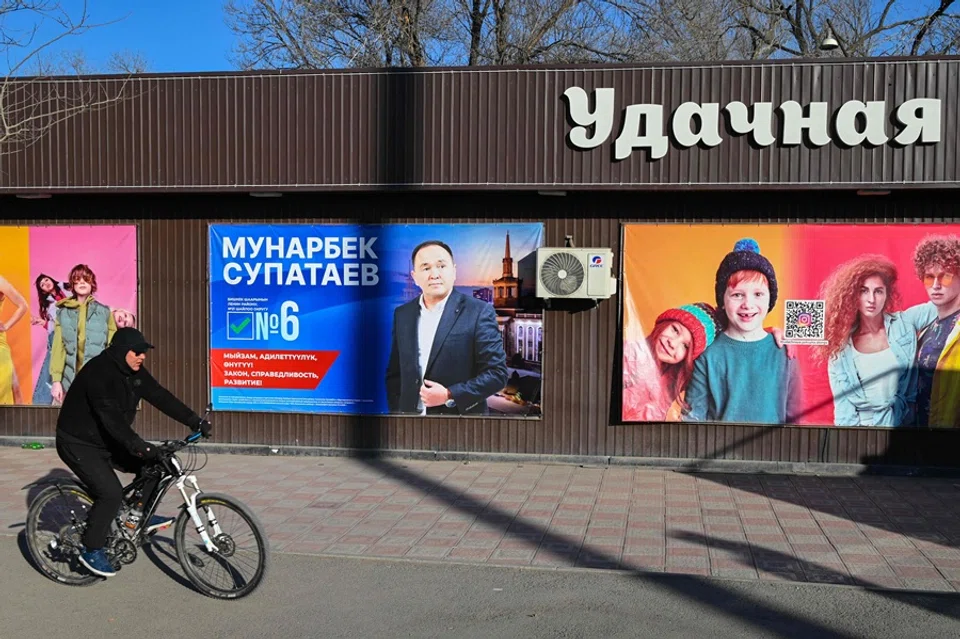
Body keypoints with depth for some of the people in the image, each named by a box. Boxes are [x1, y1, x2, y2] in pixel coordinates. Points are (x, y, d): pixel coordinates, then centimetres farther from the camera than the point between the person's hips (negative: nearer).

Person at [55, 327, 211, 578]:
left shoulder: (134, 372, -1)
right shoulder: (98, 372, -27)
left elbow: (161, 397, -4)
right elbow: (109, 415, -37)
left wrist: (195, 421, -11)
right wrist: (136, 444, -45)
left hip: (107, 440, 9)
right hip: (78, 444, -9)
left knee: (152, 464, -3)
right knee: (111, 493, -21)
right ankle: (91, 550, -4)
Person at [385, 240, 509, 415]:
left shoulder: (479, 312, -8)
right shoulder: (402, 314, 8)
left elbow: (497, 373, -10)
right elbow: (394, 373, 14)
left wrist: (450, 396, -17)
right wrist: (396, 411, 2)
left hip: (460, 418, -4)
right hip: (411, 414, 4)